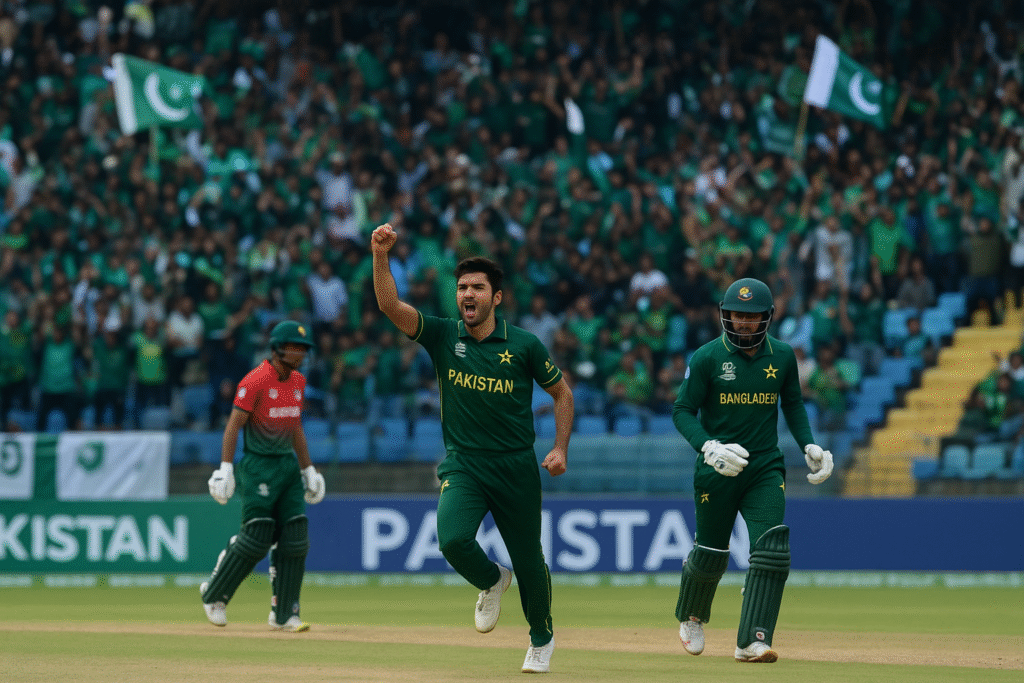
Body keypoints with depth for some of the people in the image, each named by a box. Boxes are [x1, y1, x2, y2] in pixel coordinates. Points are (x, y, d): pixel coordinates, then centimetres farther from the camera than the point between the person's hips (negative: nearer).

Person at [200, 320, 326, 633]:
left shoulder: (297, 381, 11)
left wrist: (308, 470, 19)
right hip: (257, 467, -7)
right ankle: (214, 593, 11)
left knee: (294, 540, -1)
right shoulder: (255, 381, -13)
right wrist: (225, 469, -23)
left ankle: (284, 614, 3)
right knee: (257, 538, -10)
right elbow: (233, 426, -15)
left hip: (288, 465, 7)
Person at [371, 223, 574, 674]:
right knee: (453, 539, -25)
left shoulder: (524, 346, -4)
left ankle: (542, 637, 35)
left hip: (516, 468, -1)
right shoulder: (443, 337, 0)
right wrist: (380, 256, -28)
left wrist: (560, 449, -3)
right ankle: (491, 582, 10)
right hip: (462, 466, 1)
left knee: (529, 561, 7)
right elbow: (390, 305, -13)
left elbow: (561, 392, 8)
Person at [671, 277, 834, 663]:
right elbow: (682, 411, -6)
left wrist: (809, 446, 5)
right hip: (717, 470, -2)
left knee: (771, 551, -15)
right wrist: (708, 446, -23)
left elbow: (792, 403, 18)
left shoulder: (782, 356, 4)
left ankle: (752, 642, -17)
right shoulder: (707, 358, -6)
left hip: (765, 468, 2)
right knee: (711, 555, 7)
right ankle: (691, 616, 39)